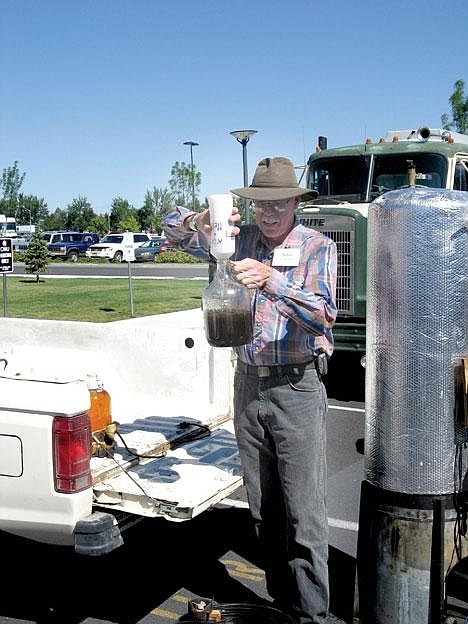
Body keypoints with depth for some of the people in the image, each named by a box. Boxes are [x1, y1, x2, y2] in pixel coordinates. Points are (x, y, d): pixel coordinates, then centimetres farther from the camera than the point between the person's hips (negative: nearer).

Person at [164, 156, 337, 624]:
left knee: (304, 512, -2)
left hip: (297, 387, -4)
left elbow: (321, 315, -19)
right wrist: (201, 222, -16)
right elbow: (174, 228, 8)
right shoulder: (242, 239, 6)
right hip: (248, 382, 5)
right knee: (262, 509, 13)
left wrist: (271, 279, -33)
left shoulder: (318, 248, -5)